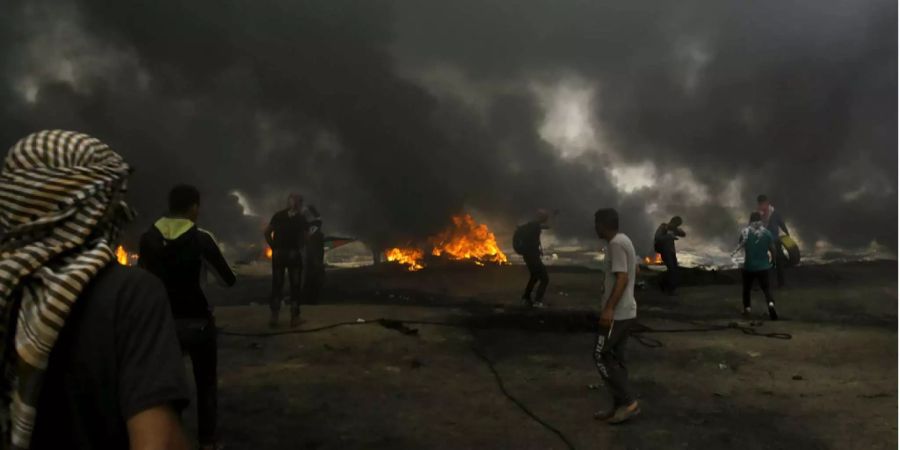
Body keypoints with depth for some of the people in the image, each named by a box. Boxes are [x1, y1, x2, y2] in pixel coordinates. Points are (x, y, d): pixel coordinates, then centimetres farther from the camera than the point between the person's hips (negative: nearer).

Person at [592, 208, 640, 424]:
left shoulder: (616, 243, -17)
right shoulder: (623, 240, 13)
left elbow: (622, 278, -24)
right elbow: (634, 271, 24)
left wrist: (609, 308, -28)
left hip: (617, 313, -10)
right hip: (625, 311, 10)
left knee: (601, 356, -3)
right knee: (615, 358, 12)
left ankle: (628, 402, -2)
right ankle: (620, 406, 16)